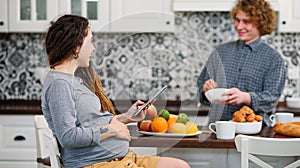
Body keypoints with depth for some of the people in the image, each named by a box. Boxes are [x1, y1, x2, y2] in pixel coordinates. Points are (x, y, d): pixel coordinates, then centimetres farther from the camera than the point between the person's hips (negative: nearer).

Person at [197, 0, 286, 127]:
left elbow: (272, 98, -5)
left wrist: (246, 97, -22)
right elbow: (202, 82, 19)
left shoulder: (274, 59, 5)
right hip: (217, 125, 3)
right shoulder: (221, 51, 16)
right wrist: (206, 89, -4)